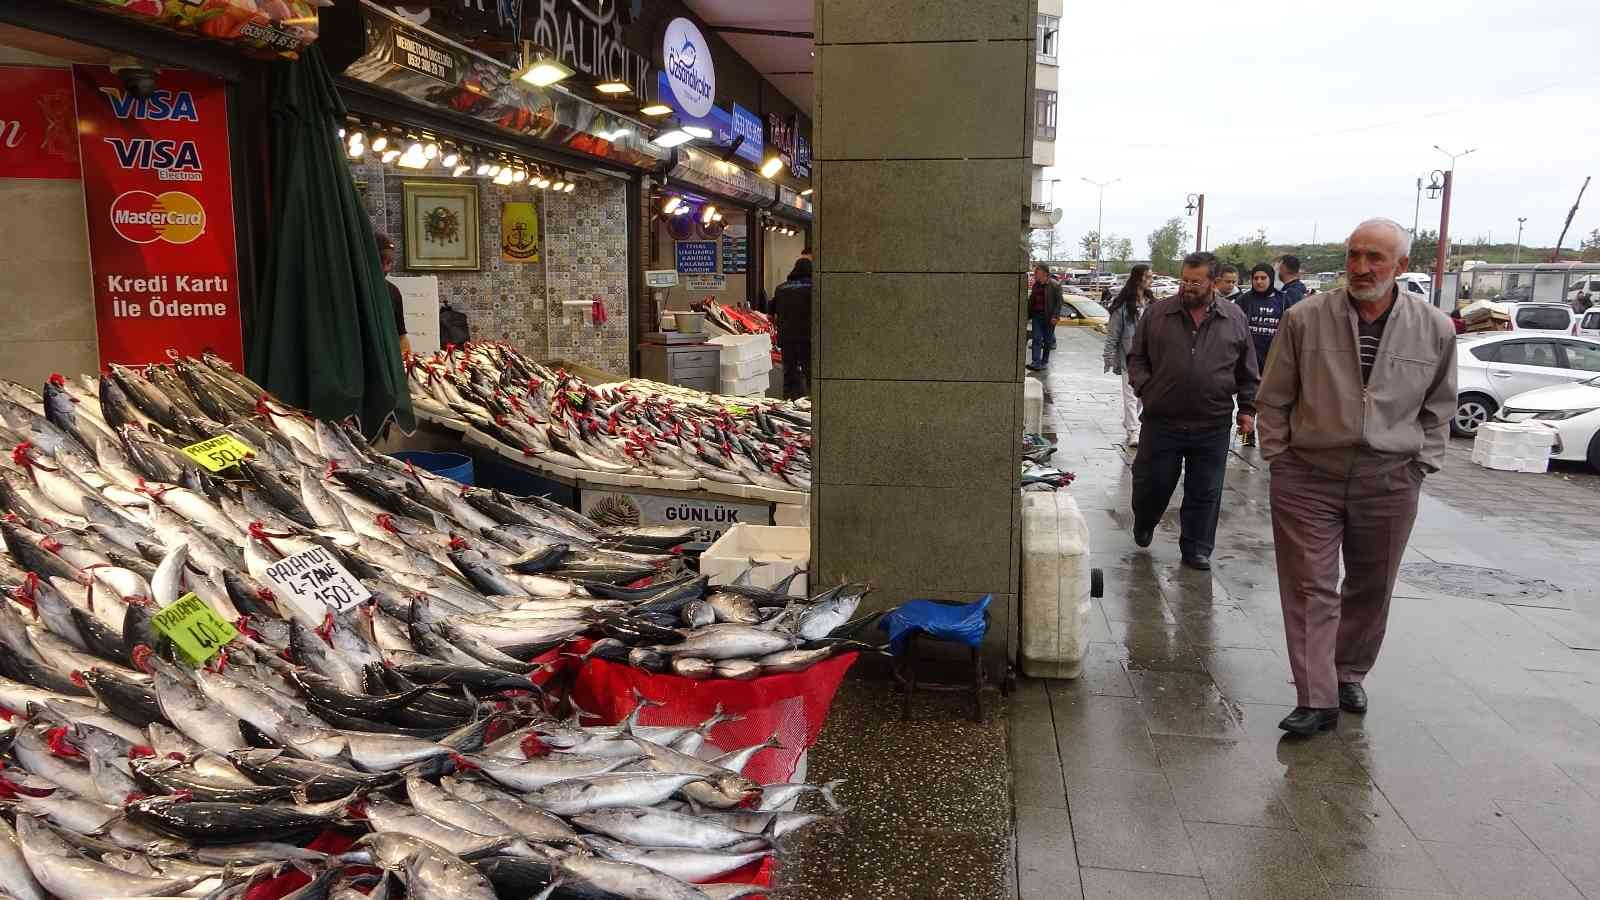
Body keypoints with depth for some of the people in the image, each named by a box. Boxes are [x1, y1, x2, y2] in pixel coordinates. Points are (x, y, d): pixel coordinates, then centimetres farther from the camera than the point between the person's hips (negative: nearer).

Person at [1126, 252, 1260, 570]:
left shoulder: (1235, 319, 5)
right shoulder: (1157, 313, 2)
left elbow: (1247, 373, 11)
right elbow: (1136, 357, 9)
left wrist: (1247, 408, 5)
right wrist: (1144, 387, -6)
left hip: (1213, 426, 1)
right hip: (1161, 421, 0)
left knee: (1205, 493, 7)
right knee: (1151, 483, 7)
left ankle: (1197, 549, 21)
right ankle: (1144, 523, 37)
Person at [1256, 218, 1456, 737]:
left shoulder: (1435, 330, 0)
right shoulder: (1305, 319, -6)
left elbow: (1438, 407, 12)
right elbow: (1274, 399, 3)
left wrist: (1422, 463, 6)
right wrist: (1279, 457, 1)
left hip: (1390, 482, 2)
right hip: (1308, 476, -2)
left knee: (1371, 588, 15)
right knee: (1310, 589, -1)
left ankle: (1349, 674, 36)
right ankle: (1318, 700, 6)